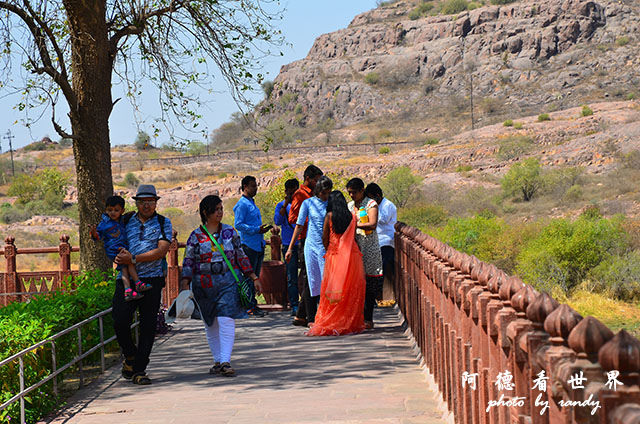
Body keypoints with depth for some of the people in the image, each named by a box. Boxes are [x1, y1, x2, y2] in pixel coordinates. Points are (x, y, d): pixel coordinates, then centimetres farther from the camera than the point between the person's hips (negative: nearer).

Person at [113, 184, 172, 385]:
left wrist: (133, 258, -15)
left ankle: (139, 370, 6)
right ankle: (130, 356, 18)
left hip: (151, 279, -1)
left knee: (148, 326, -1)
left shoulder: (163, 223, 6)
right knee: (120, 321, -9)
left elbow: (161, 251, -7)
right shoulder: (126, 222, 13)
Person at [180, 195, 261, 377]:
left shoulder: (229, 232, 6)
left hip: (228, 283, -1)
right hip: (204, 285, 1)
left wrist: (254, 278, 11)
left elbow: (241, 256, 12)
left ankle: (225, 362, -16)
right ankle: (218, 361, 20)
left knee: (226, 321, -14)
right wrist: (184, 287, -9)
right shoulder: (196, 236, 2)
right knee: (211, 325, 8)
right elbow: (188, 263, 1)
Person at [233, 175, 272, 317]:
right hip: (248, 245, -9)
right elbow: (238, 224, -17)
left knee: (255, 276, 12)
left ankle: (253, 304, 17)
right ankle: (249, 306, -5)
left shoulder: (252, 203, 19)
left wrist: (263, 228, 10)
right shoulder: (242, 204, -9)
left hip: (258, 245, 9)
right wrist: (256, 229, -21)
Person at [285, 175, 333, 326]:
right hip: (311, 246, -1)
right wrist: (290, 248, 5)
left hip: (327, 247, 1)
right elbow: (299, 226, 6)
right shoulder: (308, 203, 3)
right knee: (312, 281, 2)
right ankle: (311, 318, 9)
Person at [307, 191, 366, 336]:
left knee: (333, 290, 2)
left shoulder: (330, 216, -2)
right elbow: (354, 236, 4)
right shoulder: (351, 216, 4)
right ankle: (351, 323, 6)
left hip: (335, 254, -2)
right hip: (351, 253, 2)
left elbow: (324, 238, -1)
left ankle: (331, 323, 0)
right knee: (352, 289, 6)